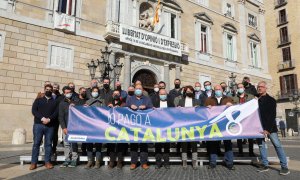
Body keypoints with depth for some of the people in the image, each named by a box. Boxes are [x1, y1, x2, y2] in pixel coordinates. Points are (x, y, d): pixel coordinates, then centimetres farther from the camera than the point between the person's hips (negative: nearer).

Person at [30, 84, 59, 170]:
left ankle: (47, 162, 8)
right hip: (38, 124, 0)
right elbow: (34, 110, 0)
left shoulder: (55, 102, 14)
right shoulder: (38, 100, 14)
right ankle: (33, 162, 4)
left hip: (50, 125, 1)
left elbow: (56, 113, 2)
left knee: (48, 144, 2)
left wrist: (49, 119, -15)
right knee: (36, 143, -1)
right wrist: (42, 118, -14)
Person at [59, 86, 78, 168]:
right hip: (66, 127, 1)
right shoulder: (62, 103, 9)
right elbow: (61, 116, 4)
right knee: (66, 144, 1)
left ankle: (74, 160, 4)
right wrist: (64, 127, -5)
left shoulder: (75, 102, 8)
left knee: (74, 143, -2)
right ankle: (67, 160, 8)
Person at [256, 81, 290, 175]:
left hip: (270, 127, -4)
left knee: (277, 145, -4)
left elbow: (272, 116, -10)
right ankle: (265, 165, 12)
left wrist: (267, 129, -19)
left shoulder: (271, 100, -3)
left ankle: (284, 166, 1)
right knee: (261, 145, 5)